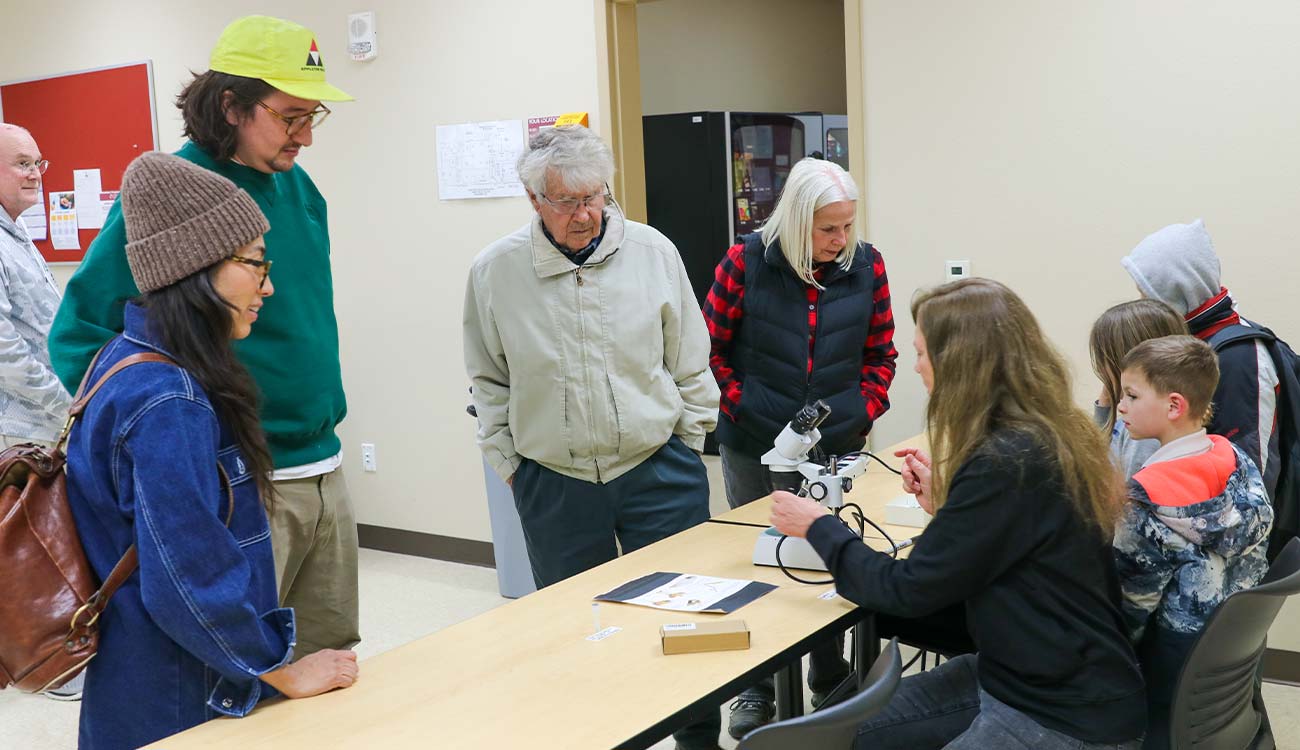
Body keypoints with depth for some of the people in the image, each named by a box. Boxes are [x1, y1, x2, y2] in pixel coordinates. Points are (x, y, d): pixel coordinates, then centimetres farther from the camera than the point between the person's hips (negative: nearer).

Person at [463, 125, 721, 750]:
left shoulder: (653, 252, -4)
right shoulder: (495, 270, -4)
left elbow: (690, 362, 5)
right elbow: (489, 381, 6)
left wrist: (687, 445, 5)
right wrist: (508, 464, 4)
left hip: (659, 474, 0)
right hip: (553, 486, 0)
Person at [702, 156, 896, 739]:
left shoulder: (866, 266, -3)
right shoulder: (747, 263, -10)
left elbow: (880, 354, 7)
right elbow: (711, 349, -3)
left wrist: (863, 412, -4)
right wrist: (742, 408, -9)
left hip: (837, 446, 2)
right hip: (755, 449, -1)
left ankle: (830, 684, 31)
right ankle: (756, 688, 27)